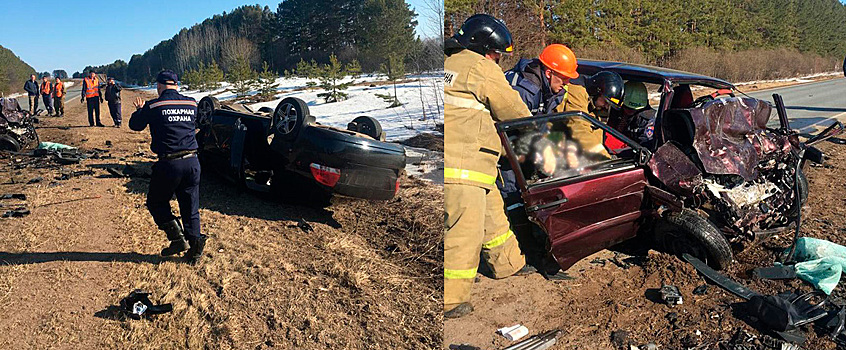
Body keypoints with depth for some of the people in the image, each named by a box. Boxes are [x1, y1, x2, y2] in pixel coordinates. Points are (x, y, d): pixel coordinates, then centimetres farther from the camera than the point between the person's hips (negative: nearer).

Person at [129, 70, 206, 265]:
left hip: (168, 164, -4)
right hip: (192, 161, 4)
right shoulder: (191, 104, 6)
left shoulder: (153, 106, -6)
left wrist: (140, 110, 31)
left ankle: (178, 239, 6)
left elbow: (135, 125, 8)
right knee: (191, 208, 12)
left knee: (156, 203, 16)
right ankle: (195, 248, 10)